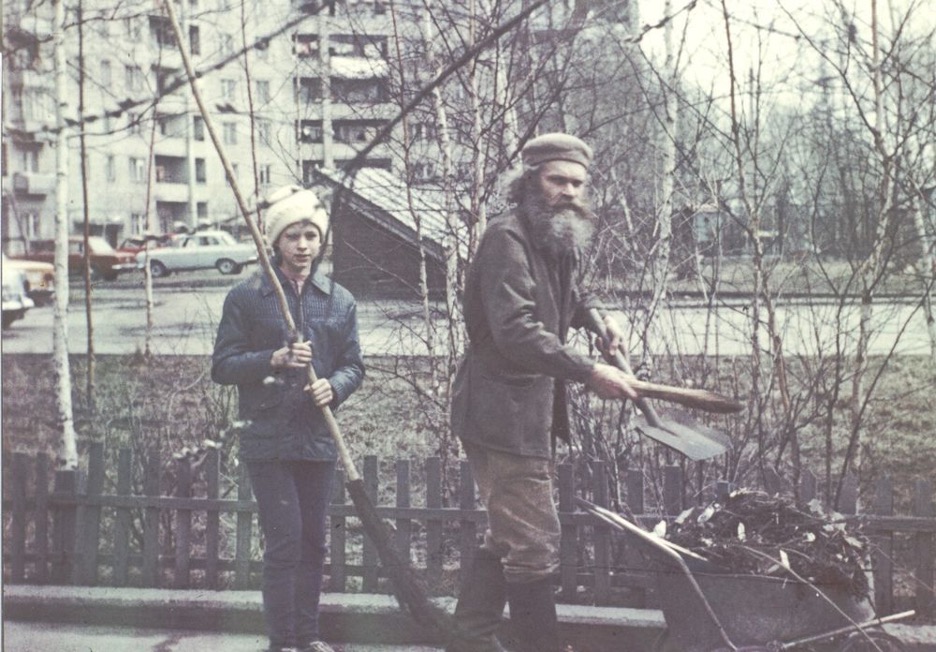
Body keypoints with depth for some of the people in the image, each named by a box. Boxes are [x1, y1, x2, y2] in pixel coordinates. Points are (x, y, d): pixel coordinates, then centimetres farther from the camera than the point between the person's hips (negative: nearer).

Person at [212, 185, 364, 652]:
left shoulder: (339, 300, 9)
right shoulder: (247, 297, -2)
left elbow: (353, 365, 12)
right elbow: (222, 366, -3)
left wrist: (334, 386, -11)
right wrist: (274, 360, -18)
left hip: (318, 439, 4)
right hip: (267, 440, -4)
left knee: (313, 542, 11)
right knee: (284, 540, -7)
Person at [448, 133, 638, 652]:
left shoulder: (559, 241, 13)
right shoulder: (507, 238, -17)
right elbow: (516, 331, -27)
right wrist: (588, 373, -31)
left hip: (531, 410, 11)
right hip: (503, 412, -11)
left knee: (506, 537, 20)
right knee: (534, 545, -5)